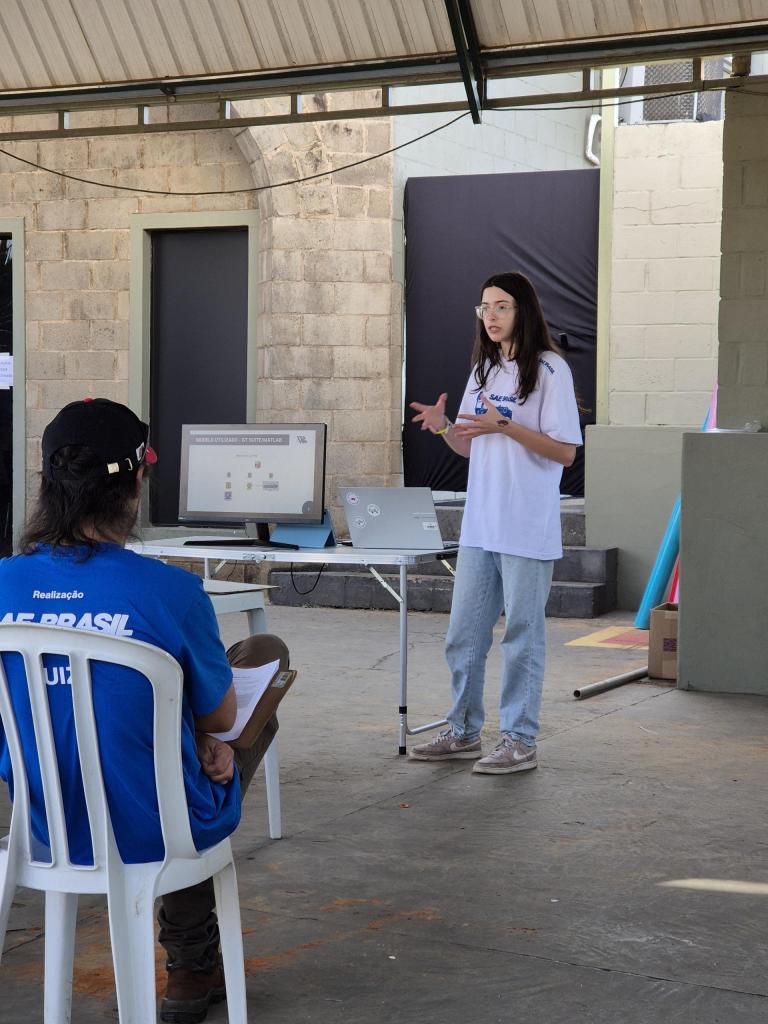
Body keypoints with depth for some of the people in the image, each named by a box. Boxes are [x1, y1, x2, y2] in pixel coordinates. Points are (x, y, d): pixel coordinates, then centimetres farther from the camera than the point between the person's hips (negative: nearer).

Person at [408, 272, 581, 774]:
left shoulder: (550, 370, -7)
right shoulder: (484, 370, 14)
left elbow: (565, 452, -12)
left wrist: (504, 426, -22)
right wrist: (444, 427, -3)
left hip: (527, 530, -7)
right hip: (479, 526, 7)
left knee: (522, 636, 0)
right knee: (464, 636, 11)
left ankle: (520, 741, 9)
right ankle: (464, 732, 22)